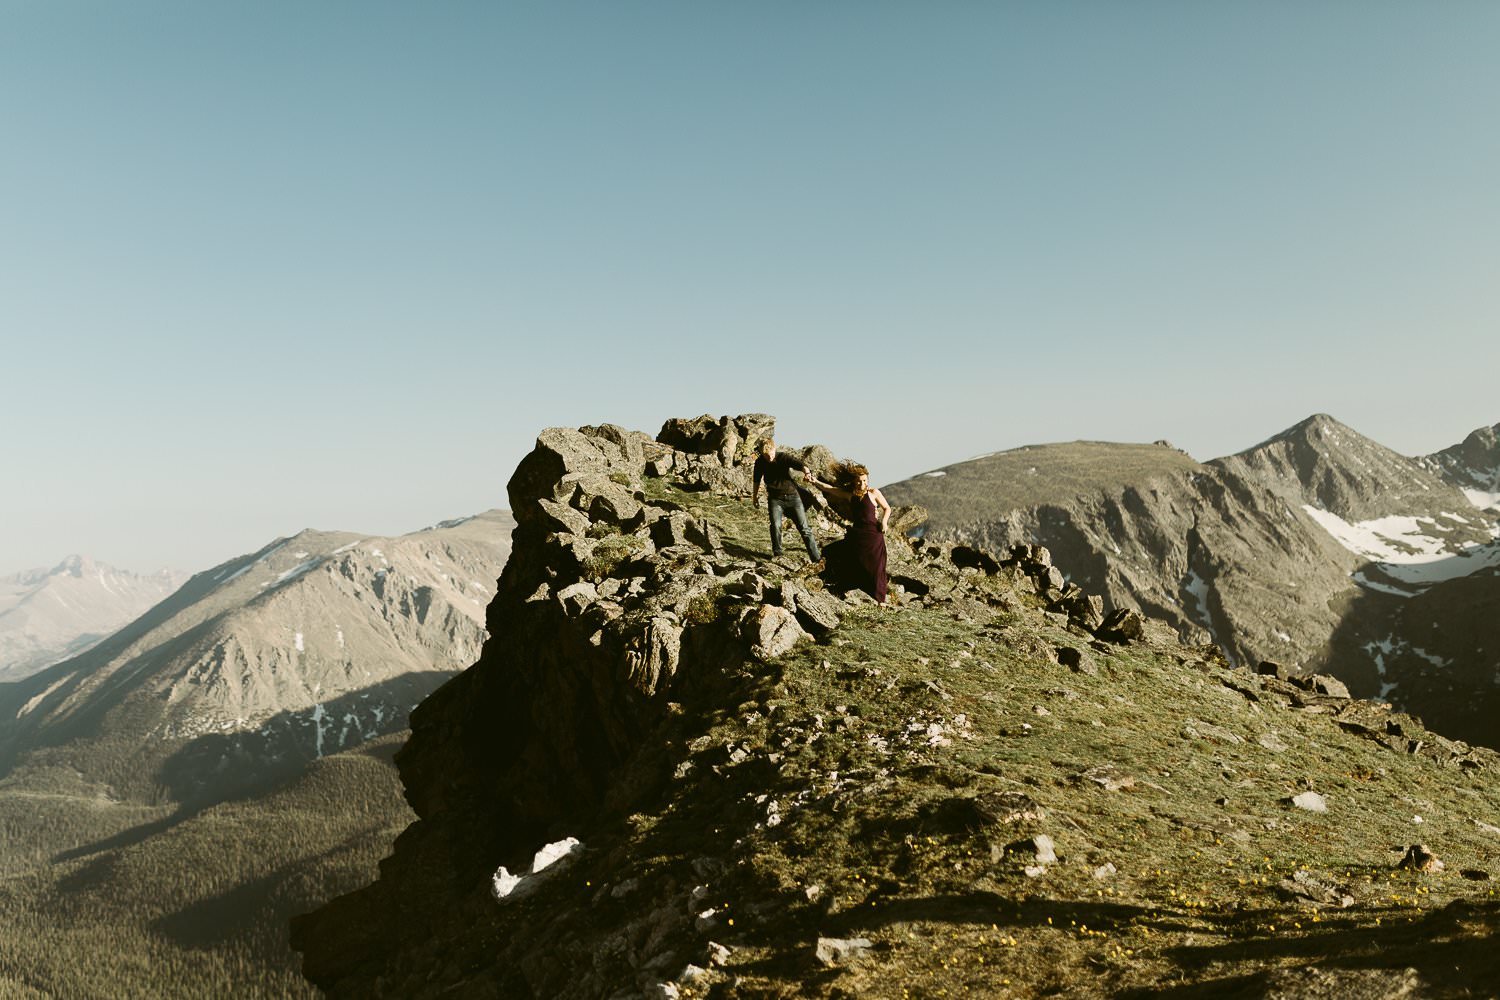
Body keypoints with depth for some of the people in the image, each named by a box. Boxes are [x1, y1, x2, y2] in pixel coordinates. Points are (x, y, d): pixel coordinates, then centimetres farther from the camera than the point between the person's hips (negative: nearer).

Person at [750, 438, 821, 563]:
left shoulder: (784, 458, -13)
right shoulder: (760, 462, -4)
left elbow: (799, 464, -30)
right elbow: (756, 479, 13)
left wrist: (806, 472, -51)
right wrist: (755, 495, 23)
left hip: (792, 497, -1)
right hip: (775, 499, 2)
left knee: (804, 528, -3)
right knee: (775, 525, -18)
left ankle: (816, 557, 1)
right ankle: (777, 553, 5)